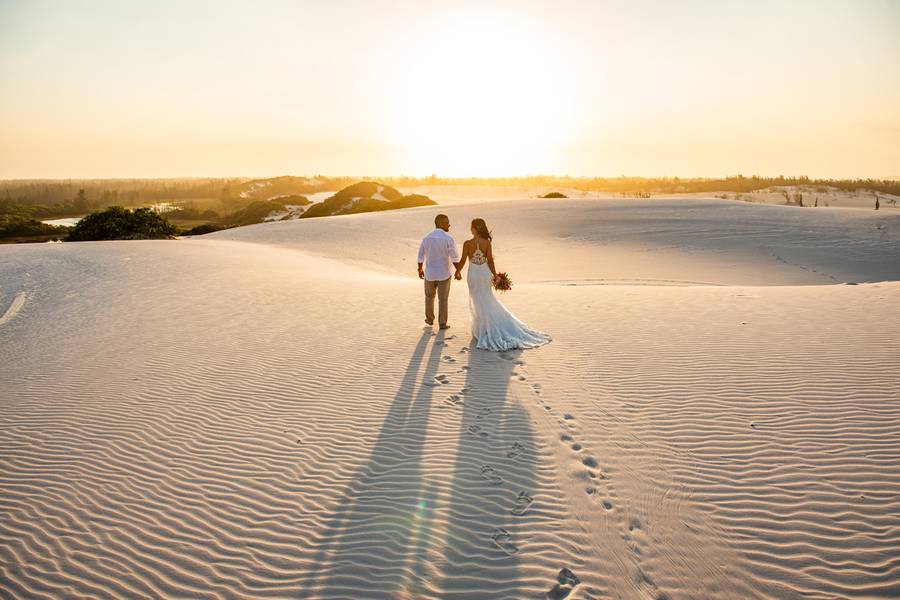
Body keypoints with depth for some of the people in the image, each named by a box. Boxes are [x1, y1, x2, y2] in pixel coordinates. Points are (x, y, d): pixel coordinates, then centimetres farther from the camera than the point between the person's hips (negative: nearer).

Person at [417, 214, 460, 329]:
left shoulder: (426, 238, -6)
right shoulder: (448, 239, -17)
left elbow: (421, 257, 2)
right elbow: (455, 257, -17)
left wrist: (420, 270, 18)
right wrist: (458, 272, -4)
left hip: (429, 274, 3)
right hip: (444, 274, -2)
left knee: (429, 296, 24)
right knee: (443, 299, 11)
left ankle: (430, 319, 35)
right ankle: (442, 323, 13)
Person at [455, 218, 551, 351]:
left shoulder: (467, 244, -15)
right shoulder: (487, 242, -10)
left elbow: (463, 261, -9)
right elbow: (490, 260, -7)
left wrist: (457, 272, 8)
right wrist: (495, 275, 1)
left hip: (473, 274, -2)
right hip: (485, 273, 2)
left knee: (478, 302, 11)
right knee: (487, 300, 18)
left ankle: (482, 329, 20)